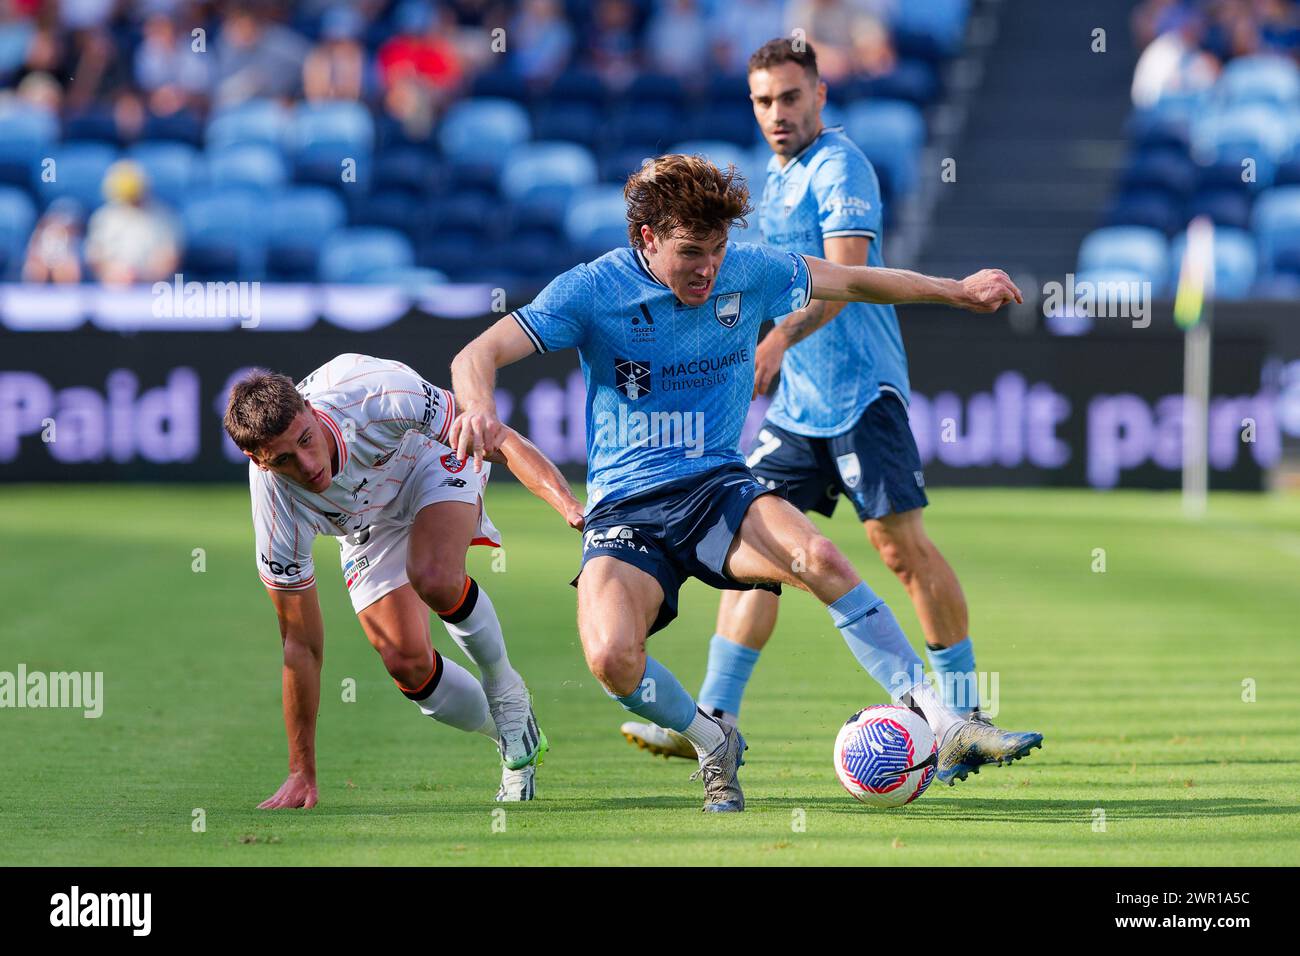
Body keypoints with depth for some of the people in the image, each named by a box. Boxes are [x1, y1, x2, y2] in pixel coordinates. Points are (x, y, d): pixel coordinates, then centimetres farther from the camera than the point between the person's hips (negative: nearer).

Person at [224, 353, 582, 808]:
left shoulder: (377, 393, -41)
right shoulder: (277, 505, -32)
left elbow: (500, 440, -30)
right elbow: (301, 643, -22)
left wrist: (568, 504, -45)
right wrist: (301, 773, -19)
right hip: (366, 528, 2)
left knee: (434, 579, -33)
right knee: (406, 662, -13)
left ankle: (505, 695, -6)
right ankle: (515, 742, 16)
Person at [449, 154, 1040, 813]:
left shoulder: (749, 271, 1)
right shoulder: (592, 290, -10)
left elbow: (855, 282, 18)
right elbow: (478, 355, -17)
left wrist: (958, 291, 20)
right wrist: (480, 410, -39)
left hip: (719, 486, 2)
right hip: (624, 509, -2)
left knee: (820, 558, -31)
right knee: (611, 658, -30)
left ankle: (938, 721, -24)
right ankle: (713, 745, 1)